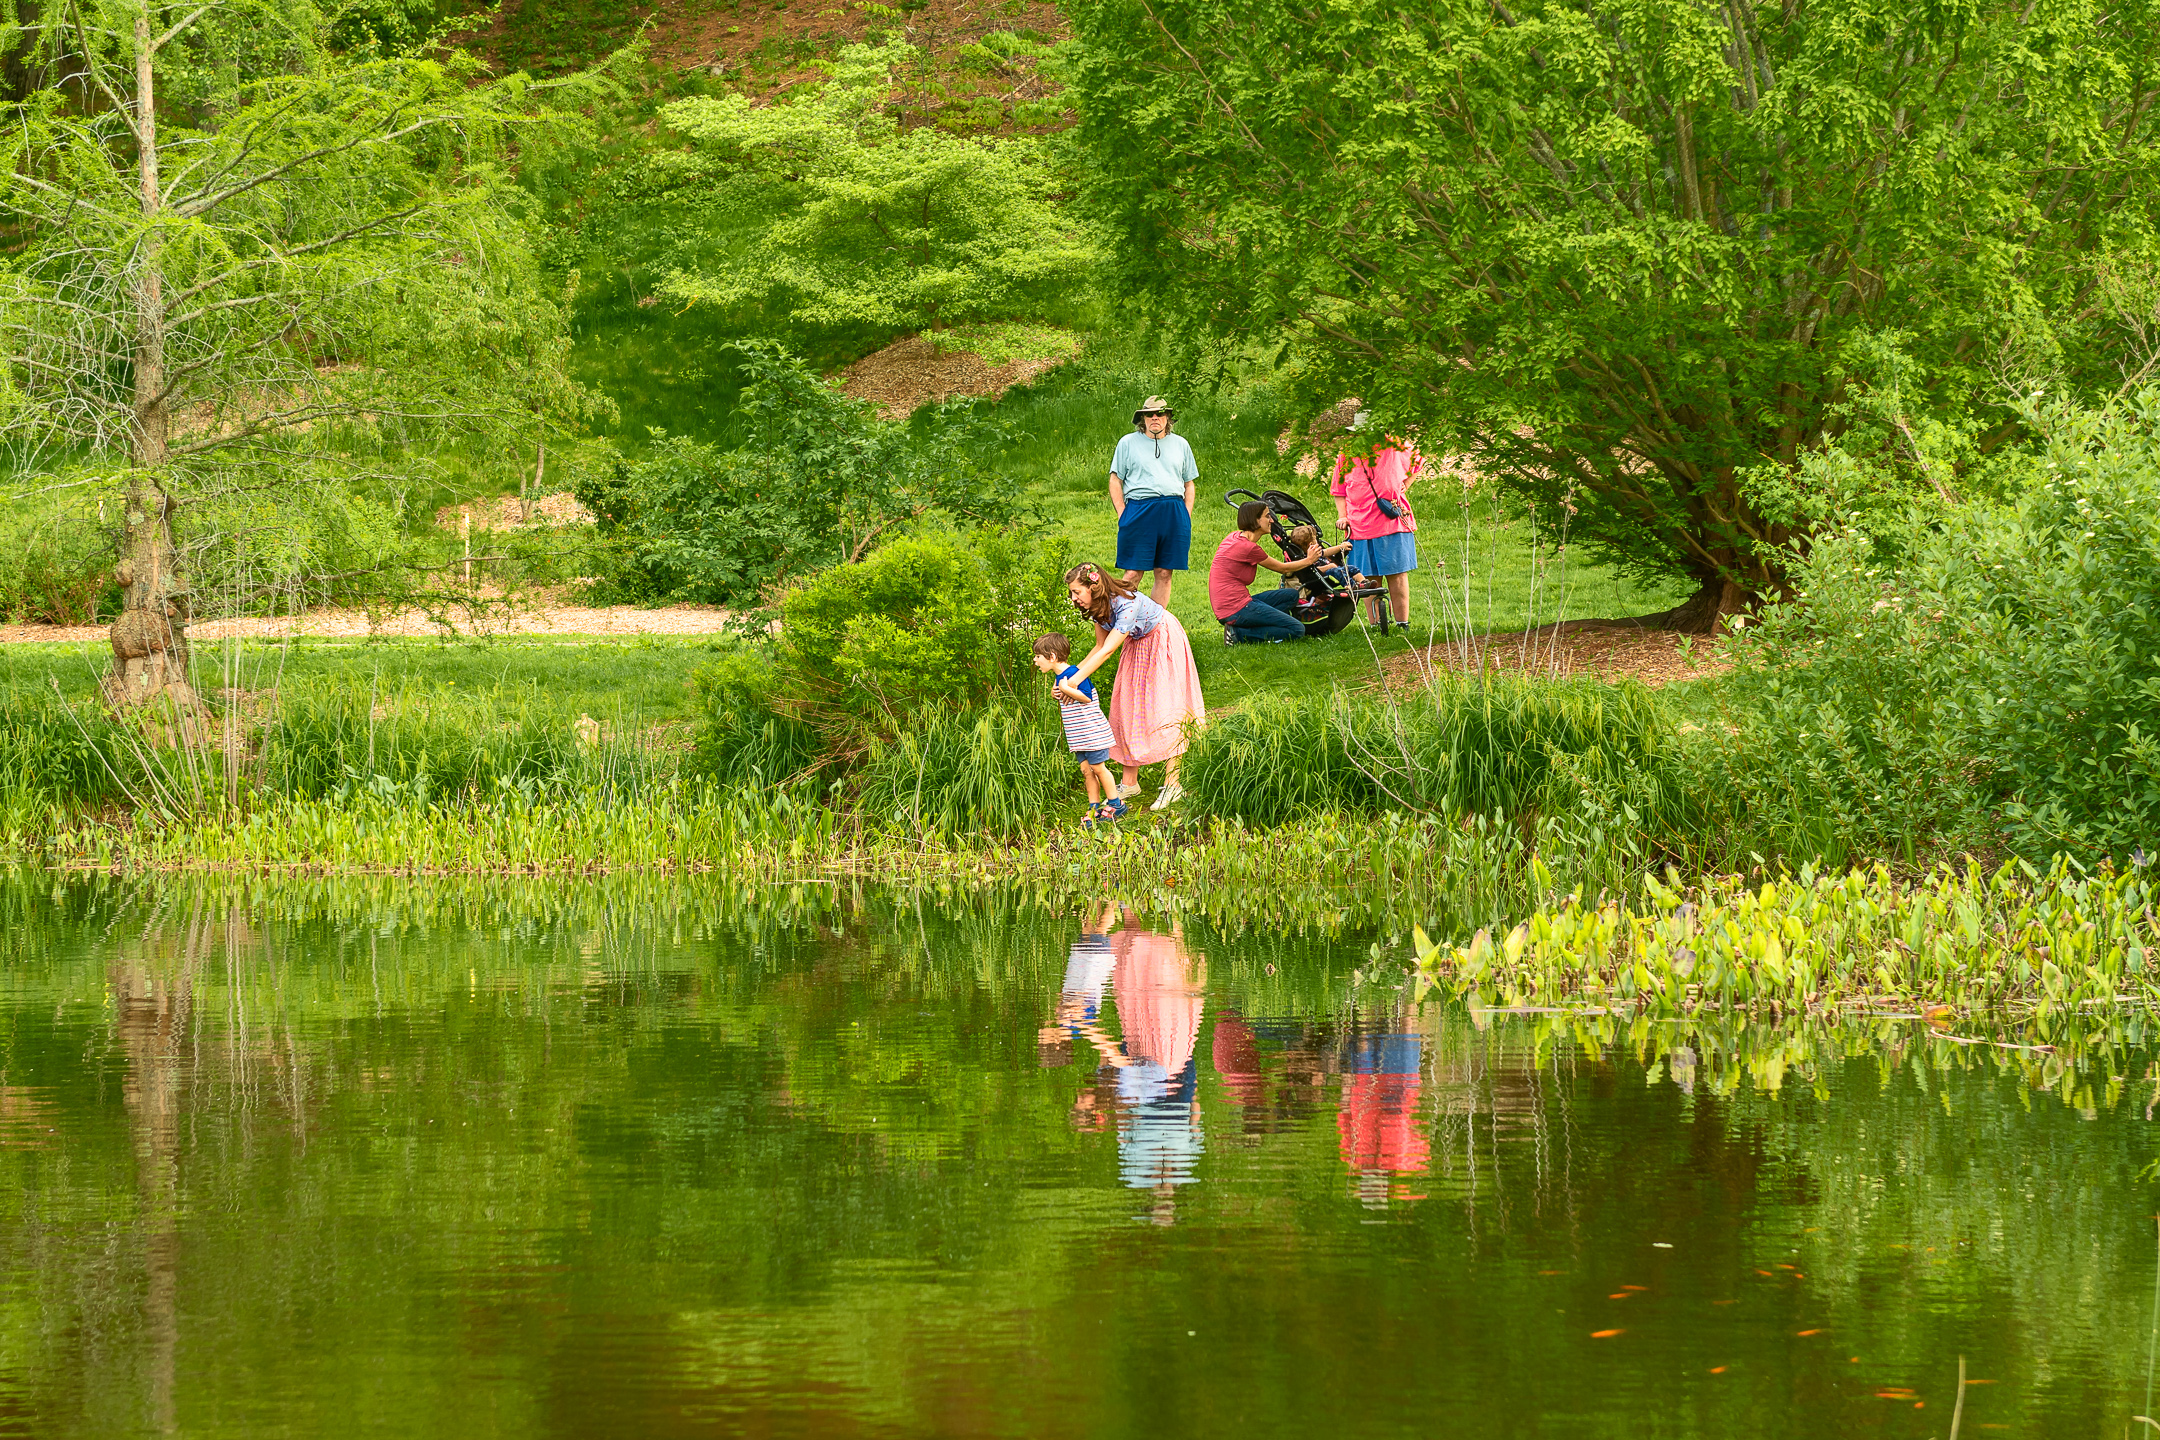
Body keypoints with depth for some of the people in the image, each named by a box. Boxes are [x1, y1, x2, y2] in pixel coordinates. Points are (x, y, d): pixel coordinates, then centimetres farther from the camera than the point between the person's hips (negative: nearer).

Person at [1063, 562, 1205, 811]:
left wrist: (1076, 680, -43)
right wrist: (1072, 672, -11)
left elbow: (1108, 651, -40)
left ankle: (1172, 784, -13)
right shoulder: (1100, 607, -10)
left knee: (1164, 711, -13)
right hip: (1138, 646, 8)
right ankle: (1129, 782, 10)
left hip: (1163, 642, -8)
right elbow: (1100, 647, 0)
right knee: (1128, 708, 4)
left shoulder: (1127, 605, -36)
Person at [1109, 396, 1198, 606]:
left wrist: (1186, 515, 7)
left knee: (1164, 573, 1)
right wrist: (1122, 515, -4)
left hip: (1174, 513, 3)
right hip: (1139, 508, -3)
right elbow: (1115, 481, 6)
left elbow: (1189, 485, 21)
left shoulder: (1180, 444, 18)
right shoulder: (1128, 443, 9)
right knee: (1133, 574, -8)